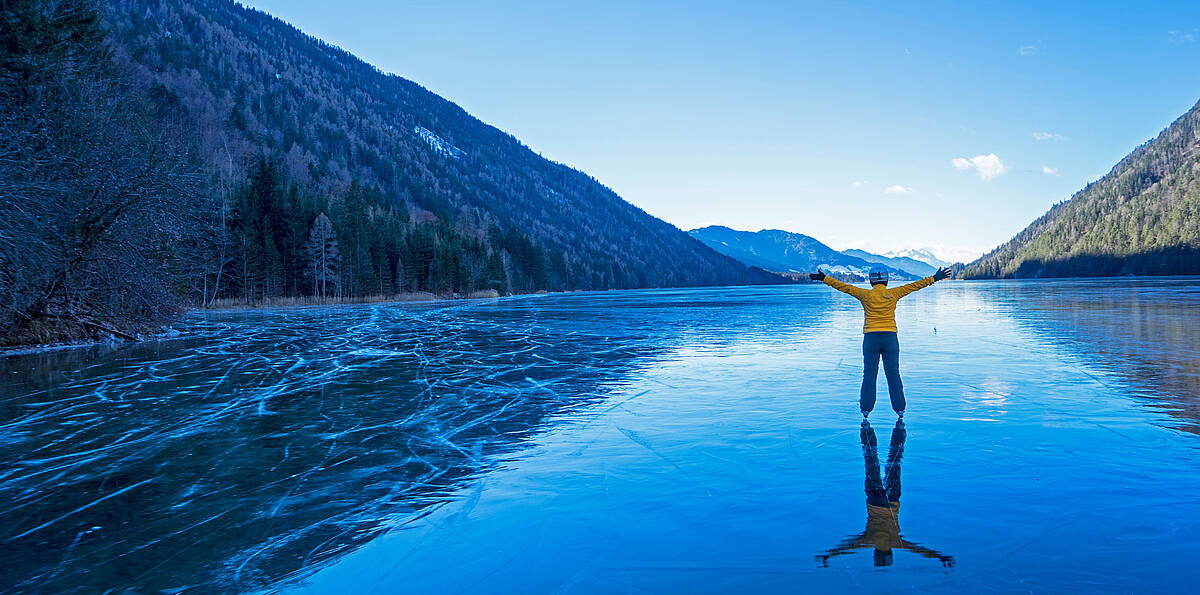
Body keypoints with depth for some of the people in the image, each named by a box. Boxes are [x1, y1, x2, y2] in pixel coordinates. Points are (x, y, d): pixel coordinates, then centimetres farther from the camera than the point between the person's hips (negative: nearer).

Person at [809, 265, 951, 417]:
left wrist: (824, 278, 7)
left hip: (871, 337, -1)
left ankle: (866, 408, 7)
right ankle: (899, 408, 11)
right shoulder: (893, 294, 1)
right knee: (893, 374, 7)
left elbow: (845, 287, 1)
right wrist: (934, 279, 15)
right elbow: (914, 285, 7)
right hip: (890, 337, 1)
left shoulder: (866, 295, -1)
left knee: (869, 375, 5)